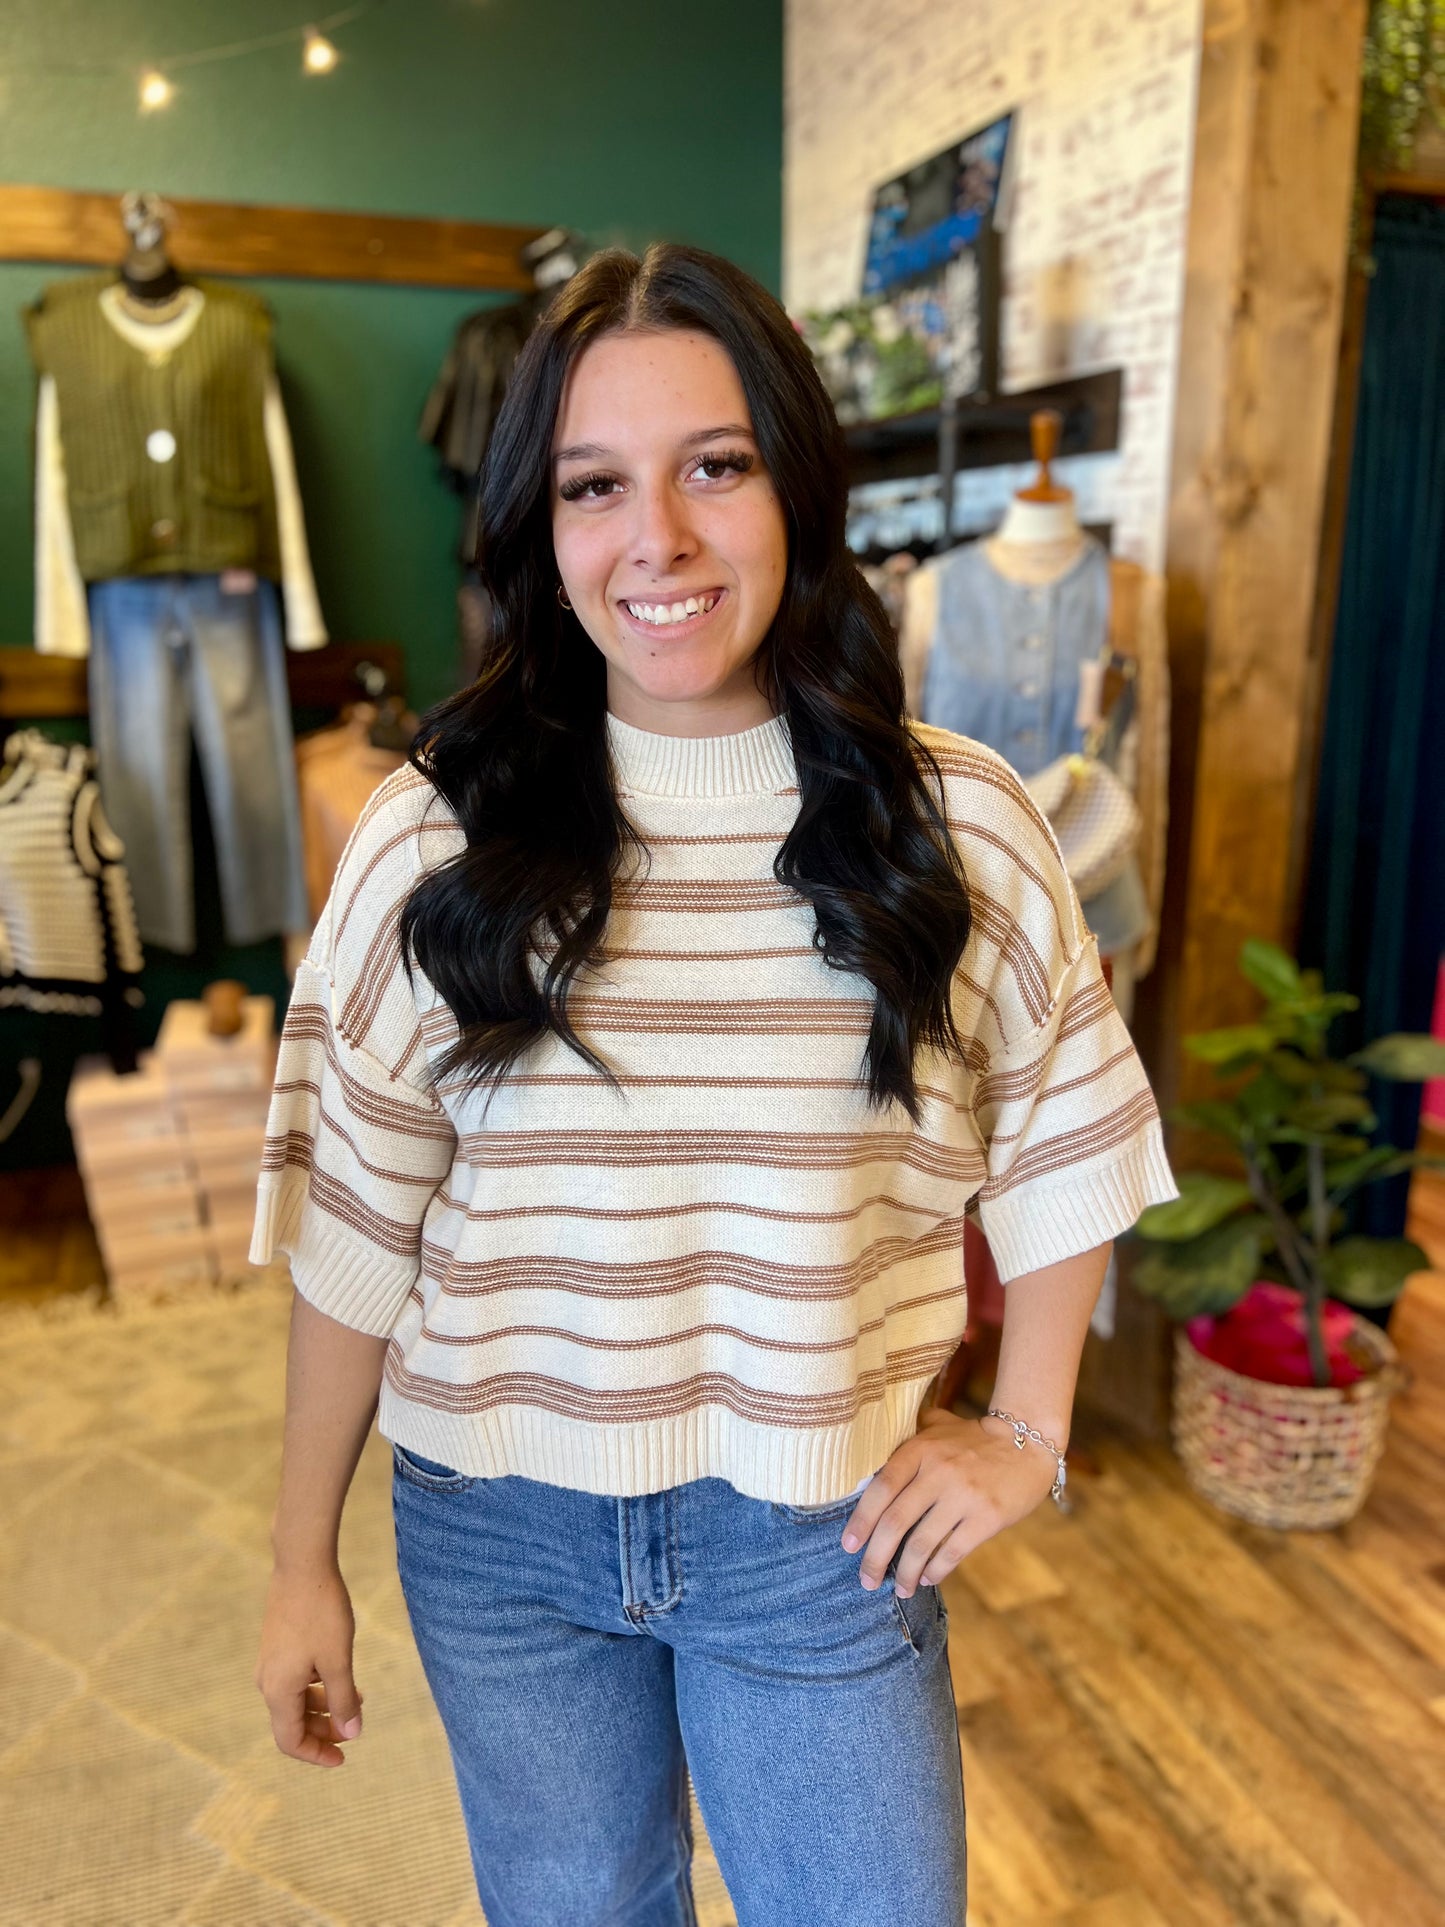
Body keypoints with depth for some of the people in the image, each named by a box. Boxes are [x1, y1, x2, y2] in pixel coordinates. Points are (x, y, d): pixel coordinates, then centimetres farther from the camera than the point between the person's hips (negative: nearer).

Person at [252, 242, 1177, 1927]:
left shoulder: (958, 826, -11)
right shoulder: (437, 842, -11)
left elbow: (1063, 1144, 3)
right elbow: (351, 1230, -6)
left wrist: (1027, 1434, 2)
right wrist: (302, 1562, 2)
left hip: (822, 1534, 0)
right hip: (499, 1532, 1)